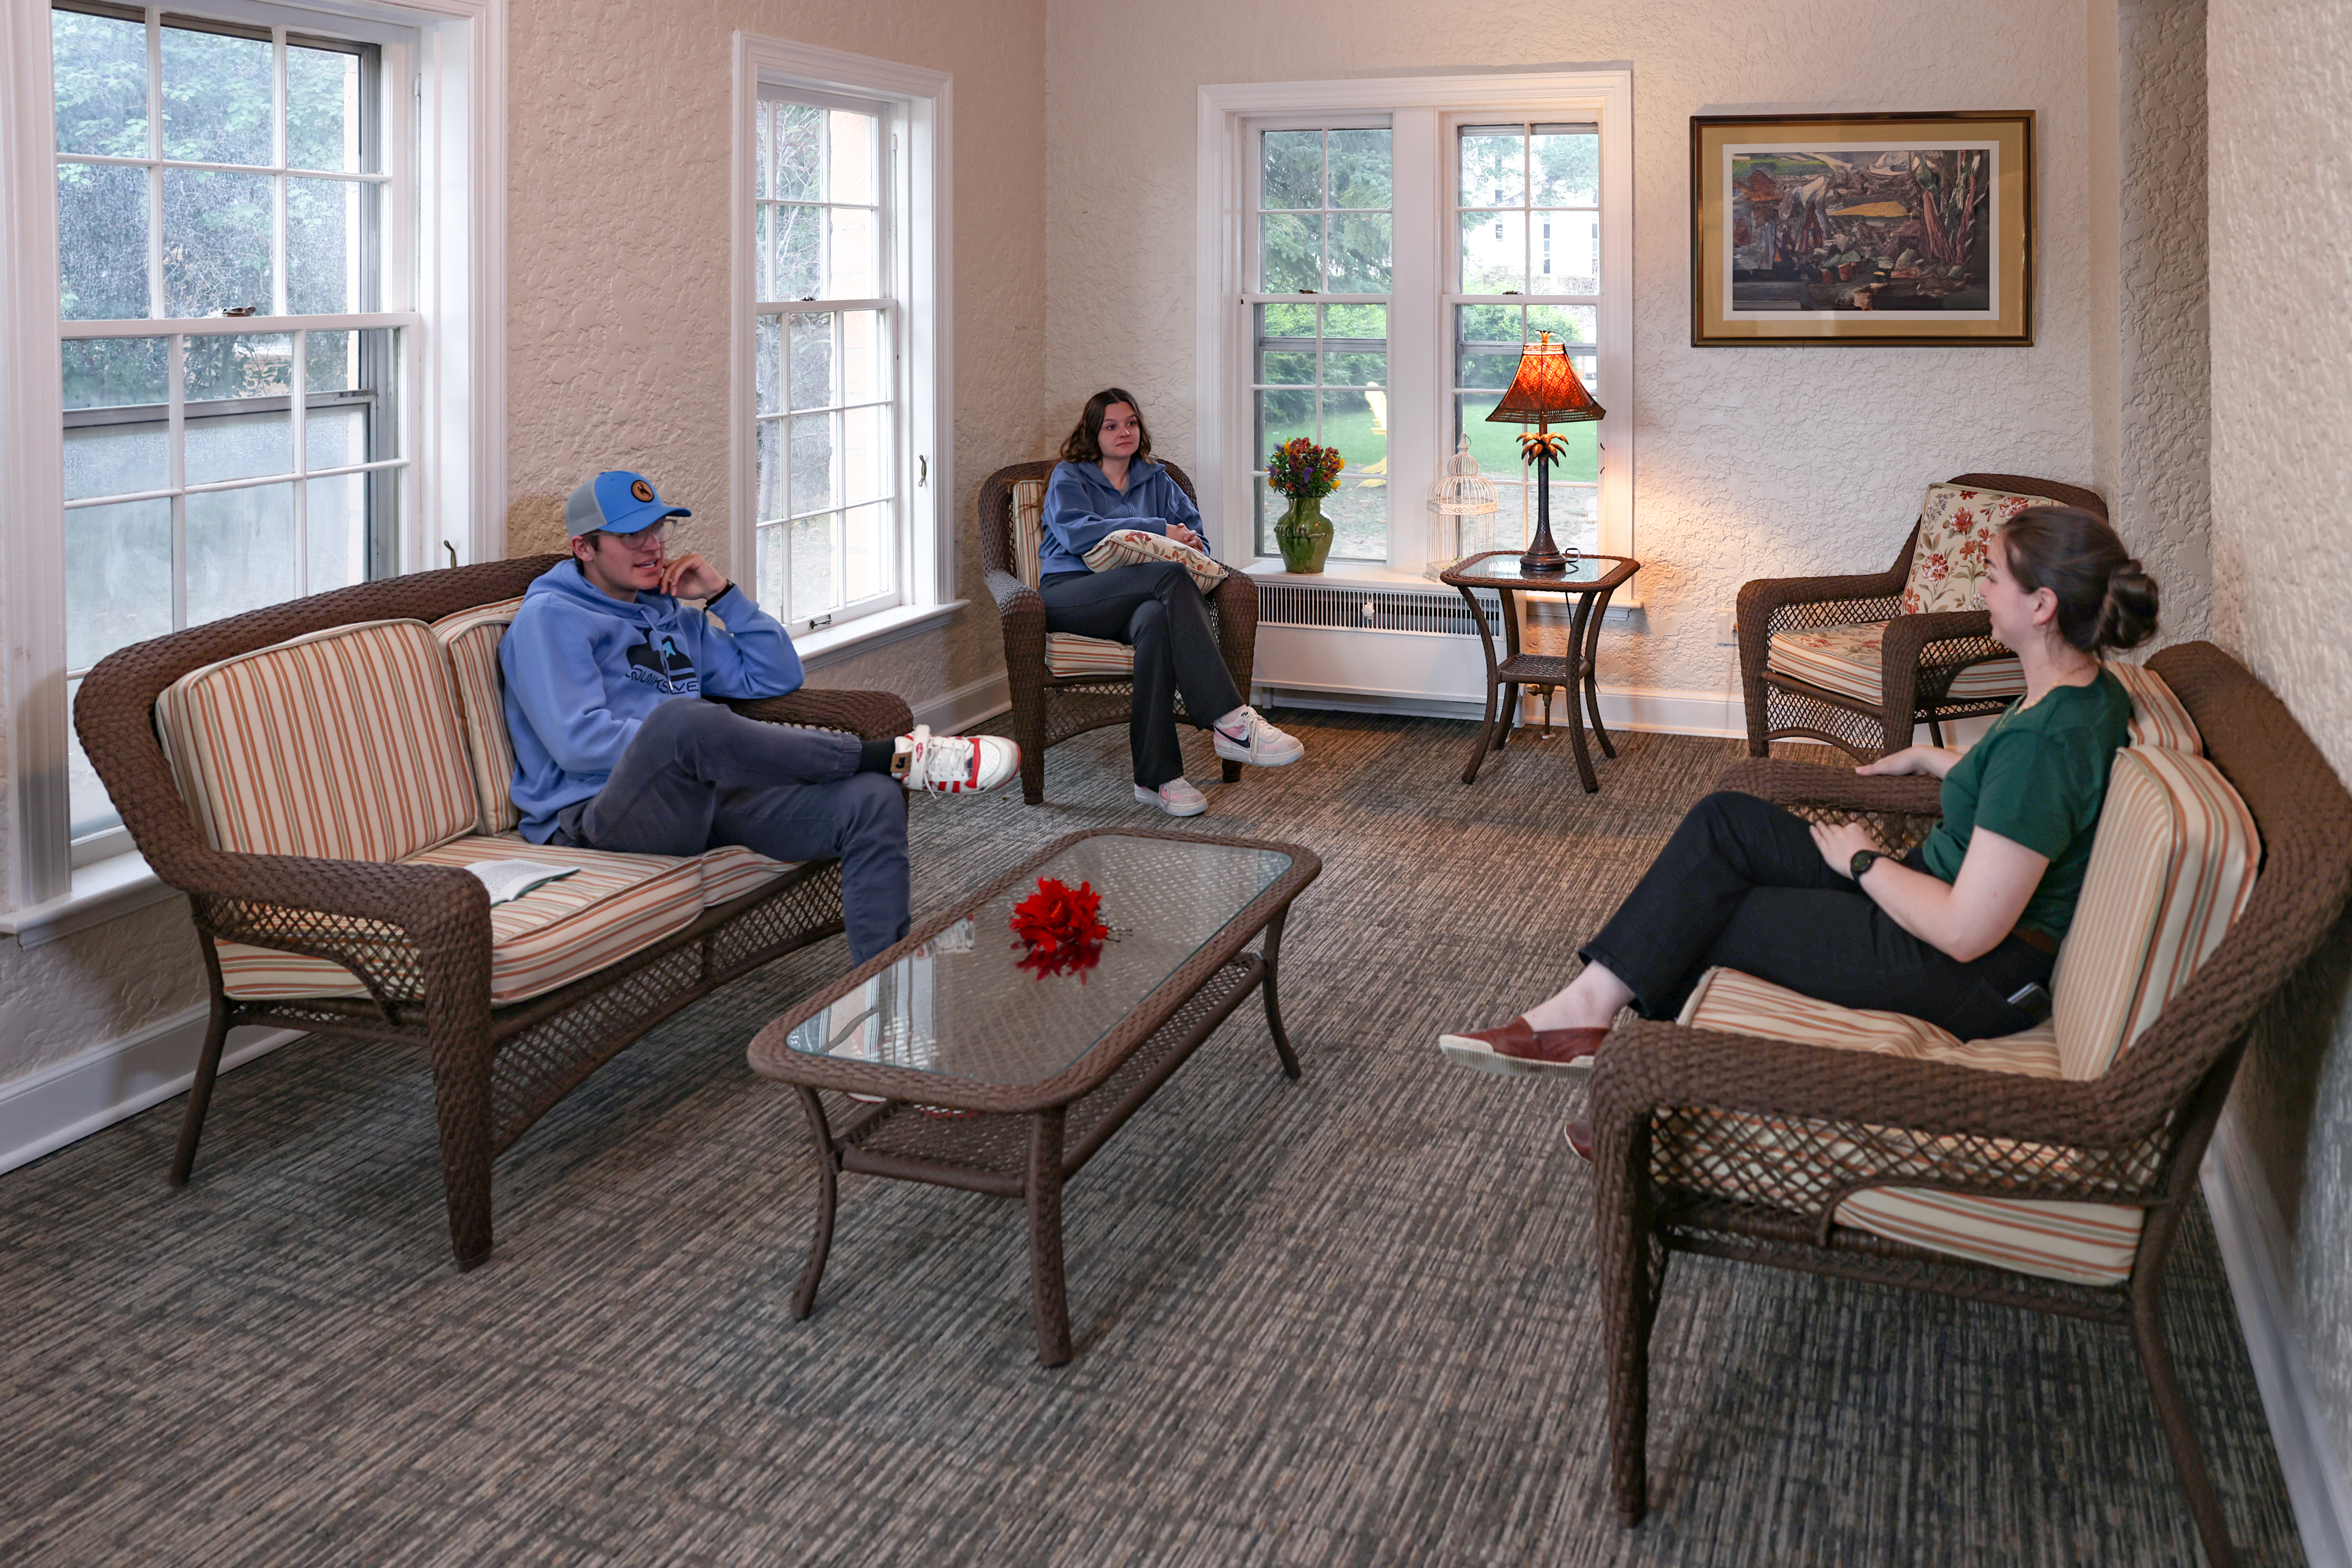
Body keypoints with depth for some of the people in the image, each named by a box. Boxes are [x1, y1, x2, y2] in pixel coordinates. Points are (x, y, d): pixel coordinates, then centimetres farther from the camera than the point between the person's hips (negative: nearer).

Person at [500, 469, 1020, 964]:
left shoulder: (674, 619, 27)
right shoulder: (551, 617, 5)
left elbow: (778, 677, 23)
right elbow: (580, 744, -10)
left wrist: (723, 595, 13)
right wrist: (682, 736, -15)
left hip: (707, 795, 7)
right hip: (598, 813, -6)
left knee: (872, 801, -18)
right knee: (683, 717, -41)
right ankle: (897, 756, -28)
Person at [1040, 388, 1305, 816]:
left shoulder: (1155, 480, 28)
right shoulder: (1068, 478, 14)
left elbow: (1194, 527, 19)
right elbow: (1078, 532, -6)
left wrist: (1189, 543, -8)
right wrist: (1159, 531, -10)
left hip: (1135, 599, 3)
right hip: (1070, 595, -3)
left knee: (1157, 620, -39)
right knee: (1171, 575, -33)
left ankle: (1157, 777, -43)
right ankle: (1231, 721, -43)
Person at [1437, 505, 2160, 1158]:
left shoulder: (2046, 740, -28)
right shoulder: (2087, 686, 2)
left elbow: (1965, 932, -27)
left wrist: (1862, 859, -13)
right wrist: (1928, 757, 20)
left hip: (1980, 977, -10)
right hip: (1942, 886, 10)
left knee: (1704, 919, -3)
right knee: (1725, 822, -1)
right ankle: (1591, 1008, 0)